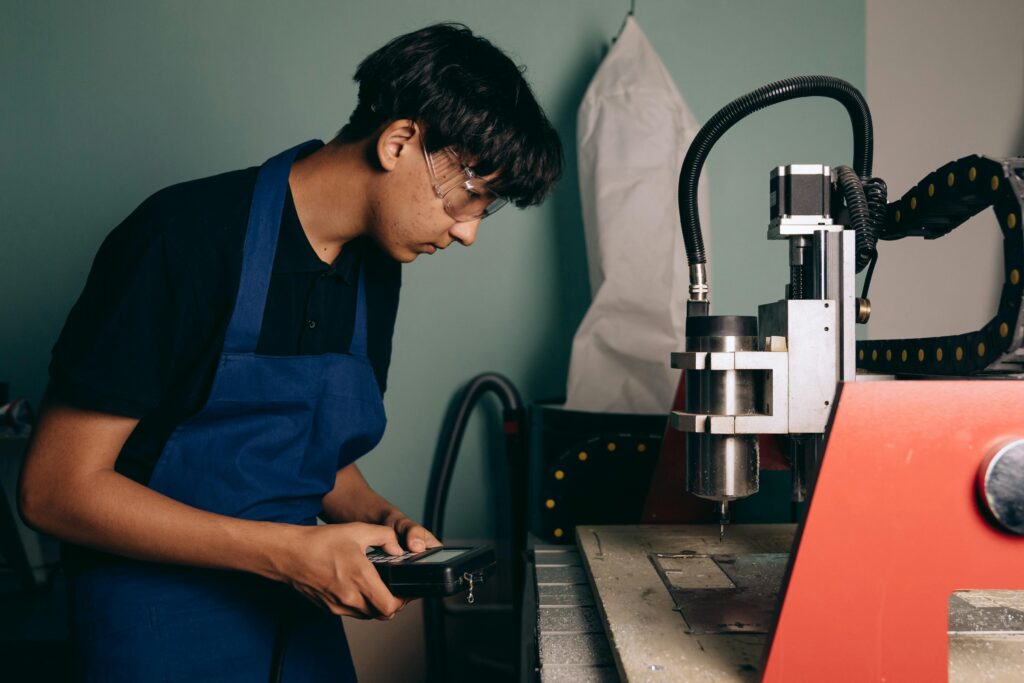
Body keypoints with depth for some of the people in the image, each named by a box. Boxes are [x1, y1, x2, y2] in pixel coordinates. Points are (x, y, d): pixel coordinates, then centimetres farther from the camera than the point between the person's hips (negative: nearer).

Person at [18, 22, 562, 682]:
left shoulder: (377, 270, 2)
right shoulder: (188, 238, -20)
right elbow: (57, 487, -21)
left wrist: (382, 521, -7)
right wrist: (290, 551, -24)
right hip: (163, 624, -6)